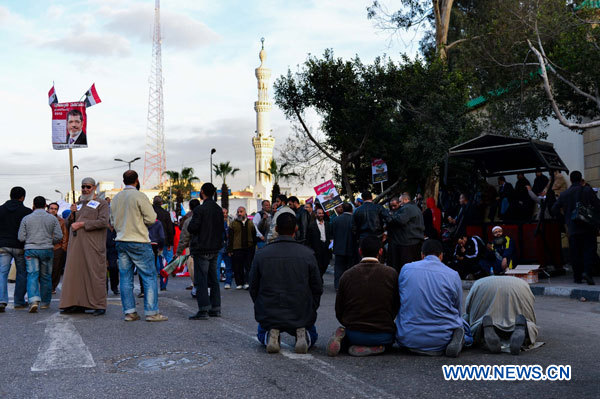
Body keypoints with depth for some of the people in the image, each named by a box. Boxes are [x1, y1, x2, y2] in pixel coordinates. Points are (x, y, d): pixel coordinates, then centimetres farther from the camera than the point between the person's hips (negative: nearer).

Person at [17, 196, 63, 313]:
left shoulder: (26, 218, 2)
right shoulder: (52, 219, 2)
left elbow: (21, 238, 0)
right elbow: (59, 236, -2)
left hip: (30, 249, -1)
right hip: (47, 250, 1)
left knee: (32, 275, -3)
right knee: (46, 277, 11)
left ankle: (34, 300, -22)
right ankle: (45, 302, 19)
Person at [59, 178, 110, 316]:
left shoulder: (101, 203, 5)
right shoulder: (78, 204, 23)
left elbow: (103, 222, -10)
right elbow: (68, 224, 23)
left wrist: (82, 224, -12)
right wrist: (72, 214, 2)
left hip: (93, 245, -6)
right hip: (76, 245, 6)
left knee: (95, 273, -7)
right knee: (76, 273, 3)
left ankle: (99, 305, -3)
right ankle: (78, 304, 10)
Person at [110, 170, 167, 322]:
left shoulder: (115, 198, 11)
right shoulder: (139, 196, -10)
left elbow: (113, 221, 16)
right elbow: (151, 218, -12)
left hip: (121, 241, 7)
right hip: (138, 242, -6)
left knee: (125, 278, 8)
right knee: (149, 277, -1)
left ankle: (129, 312, 9)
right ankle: (151, 312, -3)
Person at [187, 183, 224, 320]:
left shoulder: (199, 209, -14)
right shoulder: (219, 209, 9)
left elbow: (192, 228, -16)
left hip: (201, 249, -7)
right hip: (215, 249, 7)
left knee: (200, 280, -4)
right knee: (213, 279, 13)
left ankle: (204, 310, -7)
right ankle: (215, 308, 16)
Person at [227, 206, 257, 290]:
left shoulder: (250, 223, 11)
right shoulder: (233, 223, 5)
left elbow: (254, 236, 16)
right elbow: (230, 238, 3)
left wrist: (254, 247, 9)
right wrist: (229, 250, -3)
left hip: (249, 248, 1)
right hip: (237, 249, -1)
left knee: (248, 267, 0)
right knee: (238, 267, 3)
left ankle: (247, 282, 5)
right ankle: (239, 283, 12)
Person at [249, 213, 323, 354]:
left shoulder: (261, 254, -7)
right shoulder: (307, 254, -9)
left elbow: (253, 288, 1)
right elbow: (317, 288, -1)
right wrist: (310, 311, 14)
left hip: (269, 315, 1)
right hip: (302, 316, 0)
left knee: (261, 334, 33)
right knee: (312, 336, 30)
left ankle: (271, 335, -4)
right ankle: (302, 334, -6)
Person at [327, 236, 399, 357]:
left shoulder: (347, 275, -3)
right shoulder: (391, 273, -6)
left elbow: (339, 310, 3)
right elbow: (396, 306, 2)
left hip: (354, 334, 2)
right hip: (383, 336, -2)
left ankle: (342, 337, -2)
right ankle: (374, 348, -2)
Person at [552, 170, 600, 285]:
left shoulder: (564, 194, 6)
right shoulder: (587, 190, -3)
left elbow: (554, 210, 11)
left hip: (572, 229, 3)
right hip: (588, 228, -2)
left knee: (575, 253, 8)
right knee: (589, 250, 1)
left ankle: (577, 277, 11)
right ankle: (587, 272, -17)